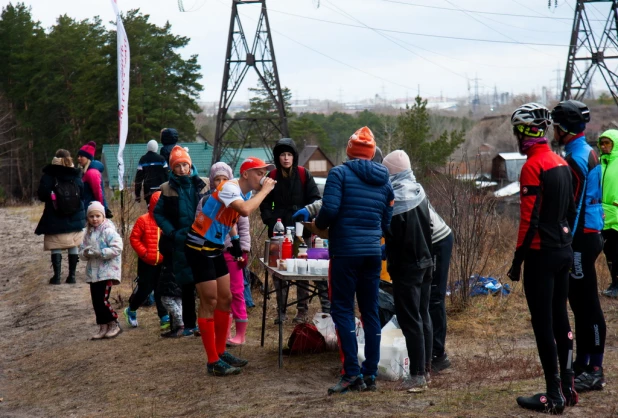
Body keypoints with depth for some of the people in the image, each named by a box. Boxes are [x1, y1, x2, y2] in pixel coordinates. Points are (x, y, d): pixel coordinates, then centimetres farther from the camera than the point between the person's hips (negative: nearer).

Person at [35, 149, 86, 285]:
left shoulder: (49, 175, -7)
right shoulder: (76, 175, 1)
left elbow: (42, 195, -11)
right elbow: (82, 193, 5)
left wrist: (51, 197, 9)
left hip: (55, 219, -3)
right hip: (75, 218, 3)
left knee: (56, 247, 2)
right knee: (73, 246, 10)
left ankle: (57, 276, -1)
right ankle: (72, 275, 11)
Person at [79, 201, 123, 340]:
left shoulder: (108, 231, -10)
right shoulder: (89, 233, 13)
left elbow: (117, 248, -19)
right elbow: (82, 249, 18)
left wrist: (99, 253, -21)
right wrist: (85, 252, -6)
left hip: (107, 271, -8)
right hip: (93, 272, 8)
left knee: (103, 300, -12)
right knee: (96, 301, 8)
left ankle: (114, 325, 4)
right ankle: (103, 328, 17)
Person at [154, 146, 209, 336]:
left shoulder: (203, 185, 2)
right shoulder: (168, 189, 3)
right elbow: (158, 213, 5)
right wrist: (171, 232, -7)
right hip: (181, 243, 0)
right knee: (187, 285, 7)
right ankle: (189, 324, 16)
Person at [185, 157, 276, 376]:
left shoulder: (246, 193, 8)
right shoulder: (229, 187, -20)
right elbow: (245, 210, -39)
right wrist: (265, 190, -27)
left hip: (215, 249, 10)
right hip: (199, 248, -9)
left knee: (225, 299, 11)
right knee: (209, 303, -7)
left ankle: (220, 352, 22)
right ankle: (213, 361, -2)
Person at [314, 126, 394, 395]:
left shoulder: (340, 173, -5)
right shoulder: (384, 181, 12)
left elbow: (330, 209, -17)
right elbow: (387, 223, 12)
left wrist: (319, 224, 3)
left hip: (345, 251, -5)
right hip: (373, 252, 6)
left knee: (342, 310, -1)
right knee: (370, 311, 10)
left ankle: (352, 373, -8)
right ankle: (370, 373, 12)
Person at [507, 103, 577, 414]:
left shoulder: (533, 166, -16)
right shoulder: (562, 163, 10)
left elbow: (530, 219, -19)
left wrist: (518, 260, -13)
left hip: (541, 253, -8)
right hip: (564, 251, 8)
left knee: (543, 323, -3)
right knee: (560, 317, 15)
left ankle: (554, 396, 1)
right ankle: (567, 387, 21)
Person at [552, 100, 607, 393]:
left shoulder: (576, 160, -17)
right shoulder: (588, 154, 15)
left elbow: (573, 207, -20)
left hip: (581, 238, -10)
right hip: (587, 235, 10)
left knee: (587, 304, -7)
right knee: (580, 302, 15)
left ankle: (594, 371, -3)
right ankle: (582, 362, 24)